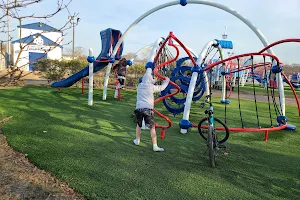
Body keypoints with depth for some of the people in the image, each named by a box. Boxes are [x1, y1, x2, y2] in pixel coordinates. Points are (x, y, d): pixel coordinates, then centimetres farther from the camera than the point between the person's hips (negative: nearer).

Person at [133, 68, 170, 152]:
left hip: (138, 108, 4)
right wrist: (166, 80, 29)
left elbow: (145, 82, 34)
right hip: (148, 109, -4)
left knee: (138, 125, 25)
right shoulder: (151, 86, 1)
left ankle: (137, 140, 35)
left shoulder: (139, 85, 13)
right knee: (152, 127, 1)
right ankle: (155, 146, -1)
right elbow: (161, 87, 12)